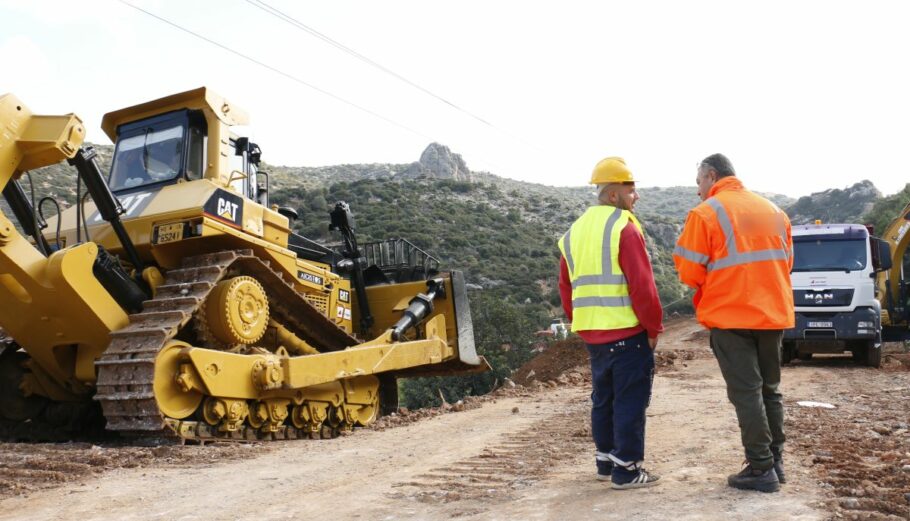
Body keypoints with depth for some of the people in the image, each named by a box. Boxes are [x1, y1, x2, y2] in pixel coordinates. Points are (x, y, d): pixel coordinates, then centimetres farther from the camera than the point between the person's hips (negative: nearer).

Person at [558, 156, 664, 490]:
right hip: (628, 332, -7)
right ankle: (627, 470, 7)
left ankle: (606, 462, 26)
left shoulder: (574, 232, 12)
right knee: (630, 400, 1)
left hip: (592, 334, 7)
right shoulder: (624, 228, -12)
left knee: (603, 398, 17)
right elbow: (642, 285, -17)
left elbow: (566, 288, 13)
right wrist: (654, 327, -6)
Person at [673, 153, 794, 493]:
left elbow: (690, 273, -10)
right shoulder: (773, 210, 11)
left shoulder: (705, 213, -9)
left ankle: (761, 470, 3)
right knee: (770, 389, 17)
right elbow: (785, 262, 16)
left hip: (730, 316, -6)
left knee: (746, 392, 0)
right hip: (773, 314, 6)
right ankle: (775, 461, 23)